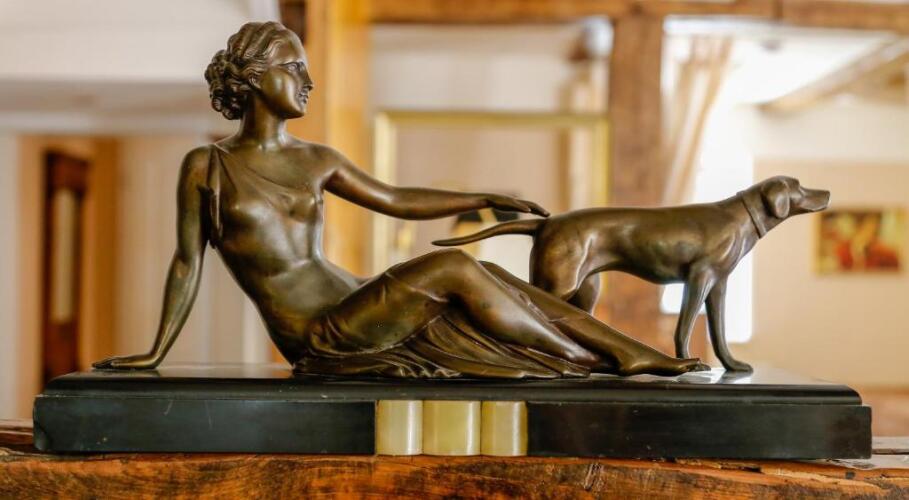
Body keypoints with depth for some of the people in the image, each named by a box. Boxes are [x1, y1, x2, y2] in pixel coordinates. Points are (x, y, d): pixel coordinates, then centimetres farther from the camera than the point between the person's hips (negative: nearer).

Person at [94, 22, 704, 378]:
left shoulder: (316, 159, 12)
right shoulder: (205, 166, -2)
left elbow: (394, 200, 17)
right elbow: (188, 262, 3)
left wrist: (482, 198, 8)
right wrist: (156, 352, 2)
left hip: (354, 309, 5)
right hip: (316, 336, -5)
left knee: (484, 275, -17)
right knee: (454, 268, -25)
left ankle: (633, 352, -16)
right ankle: (600, 360, -17)